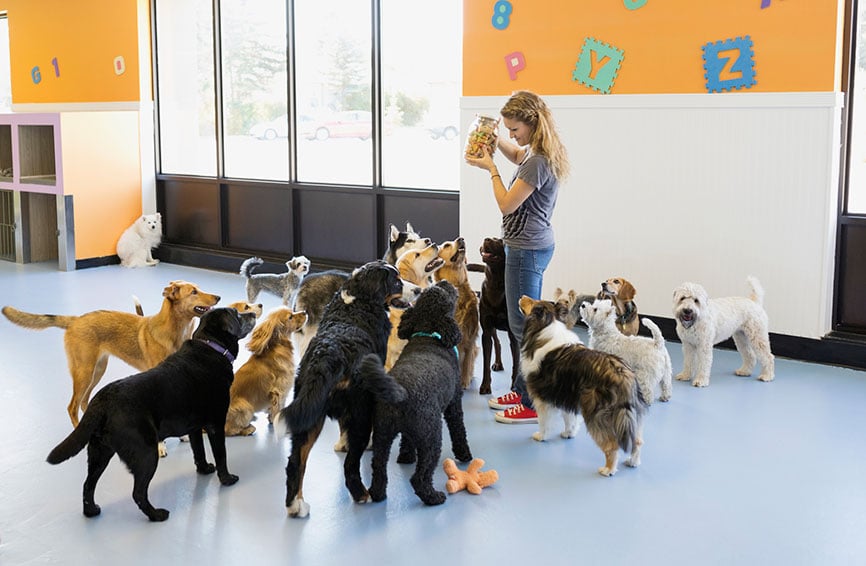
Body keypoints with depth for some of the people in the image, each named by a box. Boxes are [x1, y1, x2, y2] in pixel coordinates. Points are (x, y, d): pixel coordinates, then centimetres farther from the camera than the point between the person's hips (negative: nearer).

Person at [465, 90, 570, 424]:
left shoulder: (538, 162, -22)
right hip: (533, 245, 11)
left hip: (526, 249, -11)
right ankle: (522, 391, 28)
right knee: (527, 322, 17)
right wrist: (496, 141, 17)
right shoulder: (539, 154, 9)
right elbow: (517, 156, 34)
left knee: (524, 325, -5)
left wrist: (491, 169, -7)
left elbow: (506, 205, -18)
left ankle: (533, 405, 1)